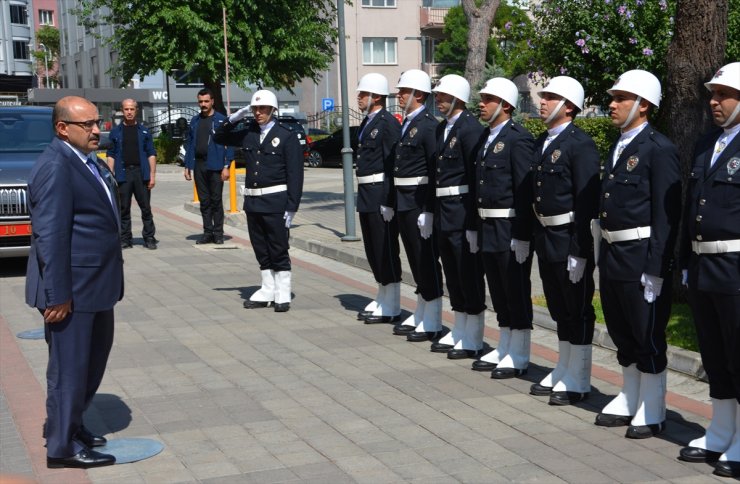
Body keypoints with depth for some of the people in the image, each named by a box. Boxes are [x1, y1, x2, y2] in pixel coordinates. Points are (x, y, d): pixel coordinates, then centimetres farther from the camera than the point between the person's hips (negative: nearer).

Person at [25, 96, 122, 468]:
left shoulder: (90, 161, 12)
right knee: (69, 366, 2)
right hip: (72, 290, -10)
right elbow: (50, 237, -23)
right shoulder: (55, 168, -19)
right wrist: (57, 295, -24)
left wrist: (110, 282, 19)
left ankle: (67, 423, 36)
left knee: (93, 359, 20)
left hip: (96, 285, 10)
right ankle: (62, 445, 14)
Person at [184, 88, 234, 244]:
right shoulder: (195, 121, 12)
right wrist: (187, 166, 10)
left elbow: (229, 145, -6)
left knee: (216, 201, 1)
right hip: (198, 166, 5)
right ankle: (207, 232, 14)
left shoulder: (221, 120, -3)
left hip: (215, 166, -5)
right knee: (204, 201, 8)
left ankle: (218, 233, 8)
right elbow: (190, 144, 15)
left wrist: (226, 166, -13)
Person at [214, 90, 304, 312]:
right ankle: (268, 291, 23)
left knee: (279, 250, 1)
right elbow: (219, 137, 21)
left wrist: (291, 207, -14)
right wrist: (235, 118, 4)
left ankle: (283, 295, 9)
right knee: (261, 251, 13)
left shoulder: (287, 135, -7)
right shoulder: (249, 133, 9)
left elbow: (295, 174, -9)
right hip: (253, 201, 6)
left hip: (276, 202, -6)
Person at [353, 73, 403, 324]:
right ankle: (382, 299, 26)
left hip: (380, 195, -10)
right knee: (373, 250, 15)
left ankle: (391, 308, 3)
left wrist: (388, 201, -21)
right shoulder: (367, 123, 16)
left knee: (386, 250, -3)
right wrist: (362, 196, 17)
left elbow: (393, 164, -18)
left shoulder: (388, 123, -13)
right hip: (366, 197, 10)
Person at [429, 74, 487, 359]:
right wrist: (432, 212, 13)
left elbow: (476, 175, -17)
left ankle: (473, 340, 8)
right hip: (443, 214, 9)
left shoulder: (470, 128, -13)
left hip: (463, 213, -9)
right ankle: (459, 332, 26)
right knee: (453, 276, 16)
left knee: (470, 276, 0)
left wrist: (473, 221, -20)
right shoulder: (441, 128, 14)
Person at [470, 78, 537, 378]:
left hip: (510, 229, -9)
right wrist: (476, 227, 14)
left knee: (517, 291, 2)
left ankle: (518, 355, 11)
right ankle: (503, 349, 27)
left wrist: (521, 236, -20)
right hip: (487, 228, 9)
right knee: (499, 293, 16)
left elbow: (525, 190, -18)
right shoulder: (485, 137, 12)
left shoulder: (519, 139, -14)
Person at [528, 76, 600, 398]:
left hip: (570, 239, -8)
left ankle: (578, 382, 11)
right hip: (545, 237, 8)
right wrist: (534, 237, 13)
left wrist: (578, 250, -21)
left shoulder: (581, 144, -14)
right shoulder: (541, 143, 12)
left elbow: (587, 200, -18)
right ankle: (562, 371, 29)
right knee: (559, 309, 17)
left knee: (578, 310, 2)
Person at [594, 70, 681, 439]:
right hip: (611, 255, 8)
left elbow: (667, 215, -16)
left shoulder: (659, 149, -13)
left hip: (640, 257, -8)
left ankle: (652, 411, 12)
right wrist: (602, 256, 16)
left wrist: (655, 269, -19)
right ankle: (629, 400, 30)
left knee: (648, 335, 1)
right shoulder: (618, 148, 14)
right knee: (622, 332, 17)